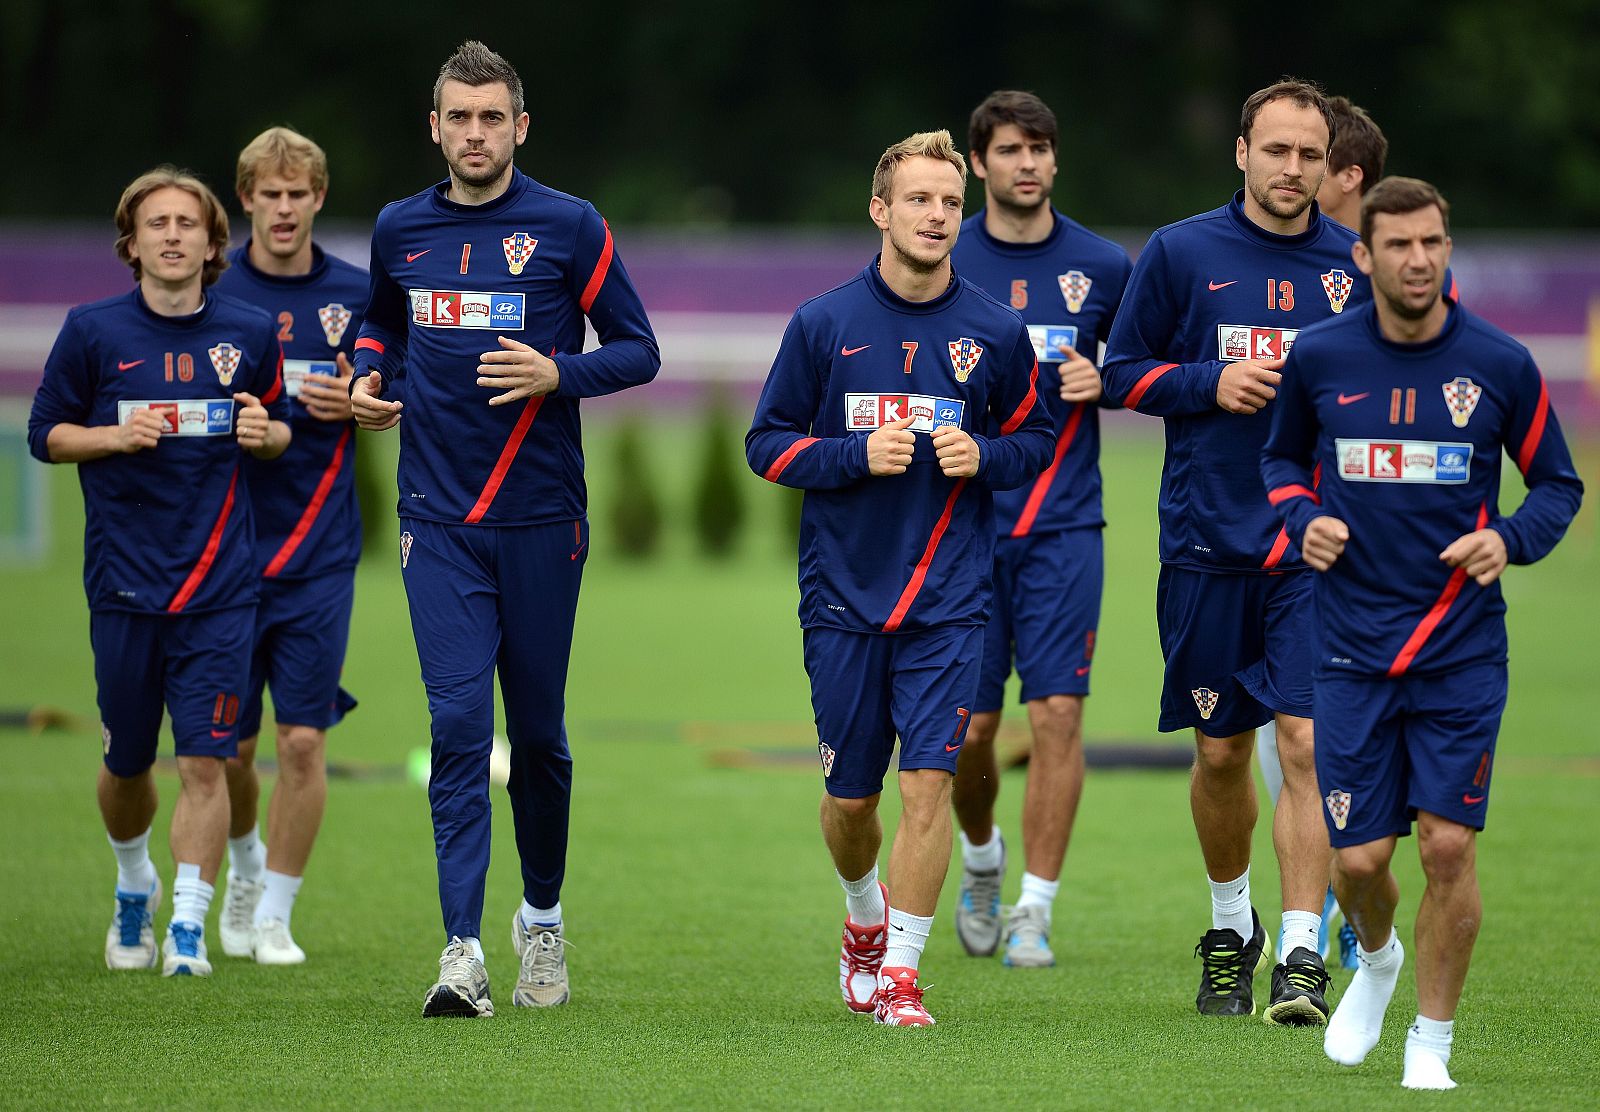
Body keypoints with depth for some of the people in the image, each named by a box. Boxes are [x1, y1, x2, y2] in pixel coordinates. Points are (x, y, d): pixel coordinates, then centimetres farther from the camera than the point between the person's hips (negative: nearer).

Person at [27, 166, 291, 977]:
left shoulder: (250, 333, 4)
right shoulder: (93, 331, 0)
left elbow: (280, 431, 17)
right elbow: (45, 434, 5)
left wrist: (266, 436, -6)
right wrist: (117, 436, -13)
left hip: (219, 586, 0)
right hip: (124, 582, 0)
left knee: (204, 761, -10)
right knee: (127, 764, 10)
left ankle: (188, 925, -5)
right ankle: (133, 885, 38)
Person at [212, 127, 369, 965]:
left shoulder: (356, 295, 2)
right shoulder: (208, 292, 0)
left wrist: (353, 402, -11)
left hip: (319, 556, 0)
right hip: (225, 544, 0)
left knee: (303, 740, -5)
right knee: (229, 746, 6)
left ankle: (274, 913, 7)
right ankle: (246, 862, 36)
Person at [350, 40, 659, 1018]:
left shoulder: (569, 228, -2)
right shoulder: (401, 230, 8)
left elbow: (639, 350, 1)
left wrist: (556, 373, -16)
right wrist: (368, 379, 6)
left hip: (541, 516, -1)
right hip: (438, 522, 1)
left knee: (537, 732, 8)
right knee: (459, 724, -10)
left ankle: (543, 917, 29)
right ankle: (464, 953, -14)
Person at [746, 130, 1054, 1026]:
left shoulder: (996, 332, 1)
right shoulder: (824, 324, 0)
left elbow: (1037, 439, 12)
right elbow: (769, 444, 4)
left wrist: (982, 456, -9)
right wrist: (856, 456, -13)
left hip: (948, 599, -1)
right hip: (844, 594, 1)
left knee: (928, 780, -12)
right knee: (850, 794, 9)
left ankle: (901, 971, -3)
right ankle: (865, 917, 39)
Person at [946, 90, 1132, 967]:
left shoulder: (1101, 266, 4)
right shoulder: (938, 263, 2)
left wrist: (1102, 382, -5)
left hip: (1063, 524, 0)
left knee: (1057, 712, -9)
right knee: (968, 725, 2)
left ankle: (1034, 912, -1)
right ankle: (980, 857, 33)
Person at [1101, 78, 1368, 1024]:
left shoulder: (1358, 265, 4)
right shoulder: (1181, 253, 3)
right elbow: (1125, 370, 6)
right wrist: (1212, 383, -10)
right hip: (1209, 540, 1)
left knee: (1307, 740, -12)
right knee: (1221, 751, 9)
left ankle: (1303, 956, -12)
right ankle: (1230, 927, 32)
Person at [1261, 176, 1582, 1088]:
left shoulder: (1502, 365, -3)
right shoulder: (1319, 358, 0)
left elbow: (1558, 485, 7)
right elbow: (1283, 458, 17)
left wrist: (1510, 539, -12)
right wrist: (1304, 519, -4)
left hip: (1463, 650, -1)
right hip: (1353, 648, 1)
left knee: (1449, 843, -7)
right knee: (1359, 859, 0)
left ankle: (1432, 1039, 10)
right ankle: (1377, 958, 36)